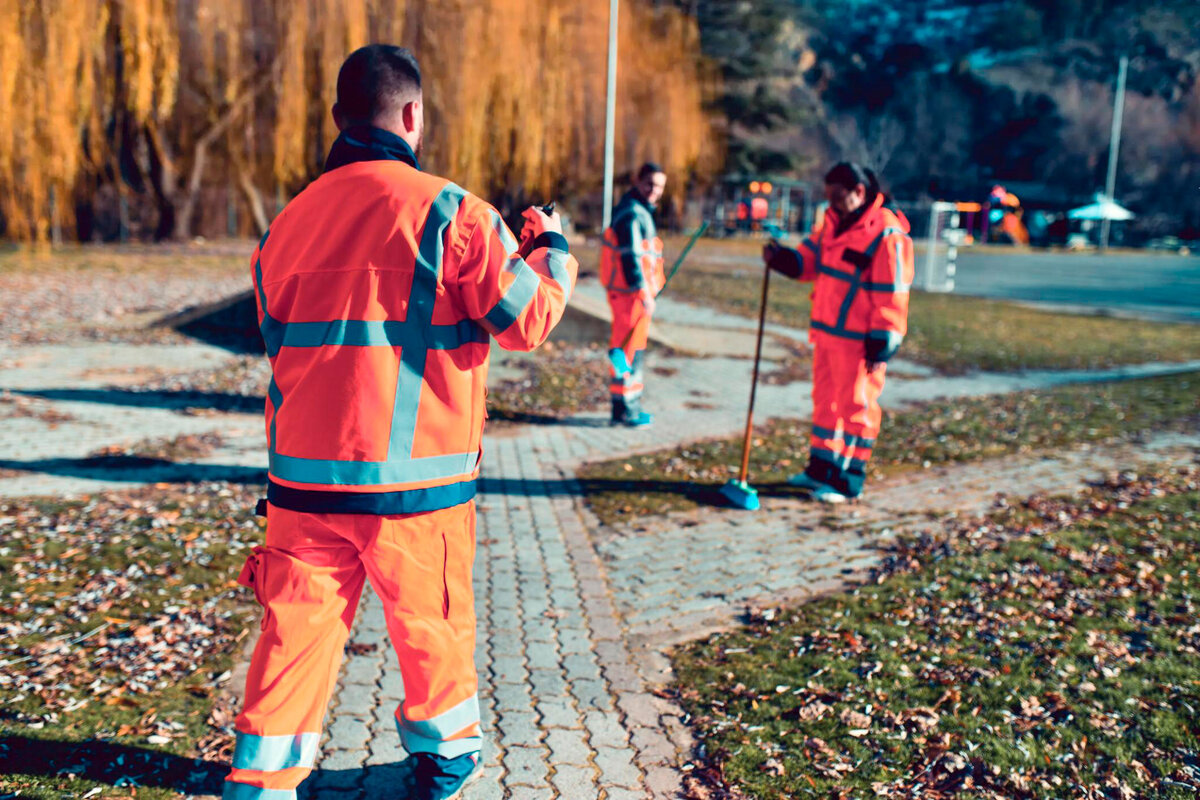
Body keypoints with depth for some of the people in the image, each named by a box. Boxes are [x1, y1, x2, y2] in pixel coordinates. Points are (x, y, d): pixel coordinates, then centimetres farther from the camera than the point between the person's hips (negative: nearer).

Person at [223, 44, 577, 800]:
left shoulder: (289, 221, 8)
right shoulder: (448, 210, -9)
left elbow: (276, 345, 16)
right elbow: (527, 320, -8)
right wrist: (550, 248, 11)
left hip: (304, 475, 4)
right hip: (415, 480, -3)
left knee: (297, 629, 11)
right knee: (433, 622, 17)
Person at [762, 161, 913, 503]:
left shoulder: (887, 235, -17)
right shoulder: (833, 222, 9)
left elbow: (891, 296, -17)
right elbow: (808, 261, 15)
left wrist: (881, 345, -17)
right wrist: (781, 257, -6)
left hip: (858, 341, -9)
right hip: (827, 333, 9)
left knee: (856, 406, 1)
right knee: (825, 400, 17)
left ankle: (849, 482, 11)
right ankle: (821, 470, 30)